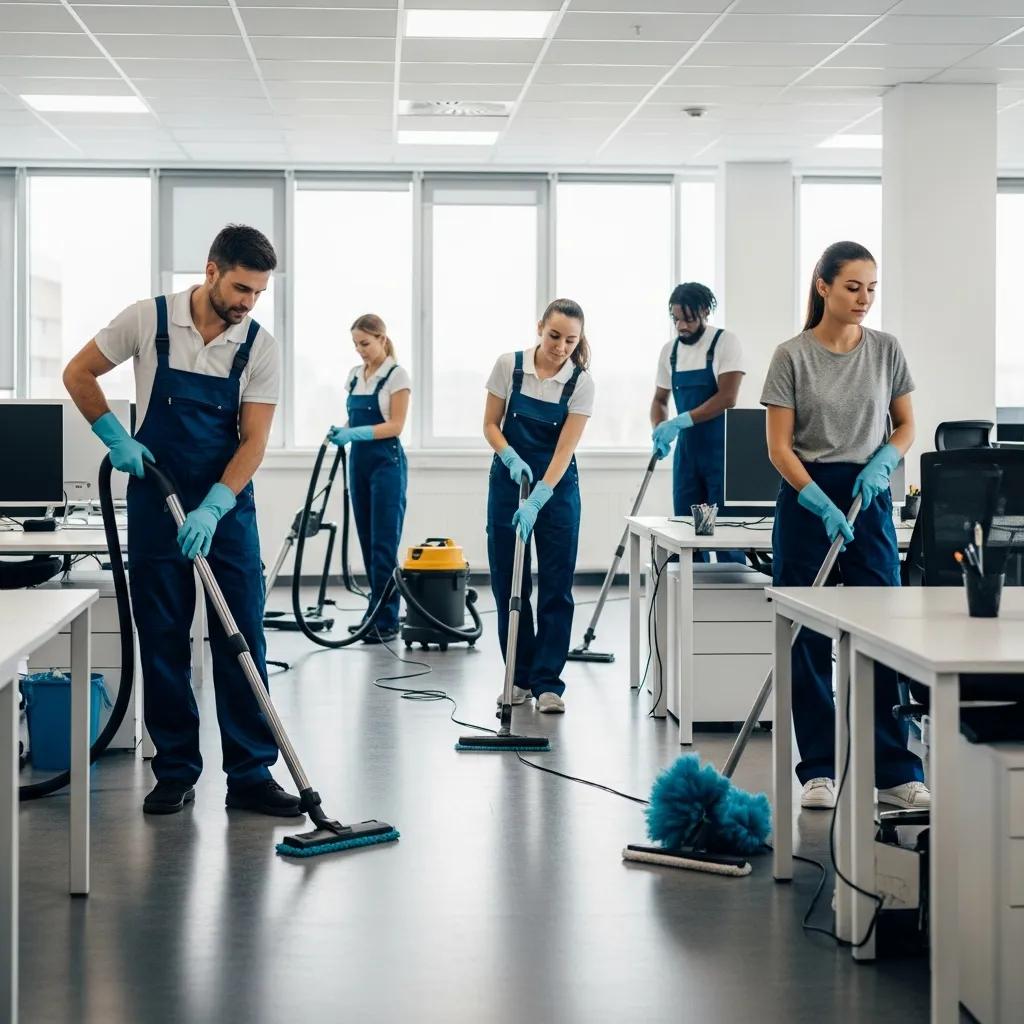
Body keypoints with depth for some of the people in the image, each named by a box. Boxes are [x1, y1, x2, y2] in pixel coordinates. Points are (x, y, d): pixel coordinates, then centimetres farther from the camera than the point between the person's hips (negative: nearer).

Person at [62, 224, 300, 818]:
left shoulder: (260, 347, -6)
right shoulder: (149, 321, -8)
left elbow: (254, 439, -10)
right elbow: (78, 374, 3)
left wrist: (212, 509, -21)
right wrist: (117, 438, -8)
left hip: (227, 507, 1)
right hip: (156, 502, 0)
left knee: (243, 640, -1)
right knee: (162, 641, 3)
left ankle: (251, 775, 4)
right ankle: (176, 772, 12)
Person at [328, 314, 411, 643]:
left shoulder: (396, 375, -9)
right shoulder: (354, 375, 12)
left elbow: (395, 425, -14)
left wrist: (355, 433, -25)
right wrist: (342, 432, -7)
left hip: (386, 462, -7)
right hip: (359, 461, 7)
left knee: (384, 543, -9)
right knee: (368, 541, 9)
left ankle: (387, 622, -9)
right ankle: (376, 614, 15)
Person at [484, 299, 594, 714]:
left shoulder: (581, 383, -11)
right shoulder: (509, 366, -8)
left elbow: (565, 448, -16)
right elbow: (490, 425, -1)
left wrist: (537, 500, -26)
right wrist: (511, 458, -20)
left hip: (556, 487, -1)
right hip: (509, 481, 1)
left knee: (556, 587, -3)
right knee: (508, 583, 4)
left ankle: (548, 683, 2)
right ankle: (519, 678, 15)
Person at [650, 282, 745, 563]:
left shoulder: (725, 342, -9)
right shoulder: (670, 350, 8)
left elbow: (727, 397, -19)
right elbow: (660, 399, 18)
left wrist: (680, 422, -23)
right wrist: (659, 431, -3)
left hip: (722, 448, -6)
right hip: (687, 449, 6)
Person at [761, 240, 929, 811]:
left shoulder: (886, 350, 2)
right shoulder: (793, 356, -6)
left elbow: (906, 426, 10)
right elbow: (779, 446, -8)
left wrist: (882, 463, -11)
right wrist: (823, 504, -19)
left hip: (868, 498, 2)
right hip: (807, 497, -2)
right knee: (808, 641, 2)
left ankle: (896, 772, 2)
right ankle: (820, 770, 11)